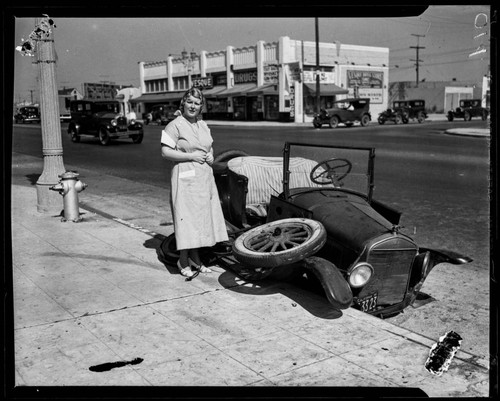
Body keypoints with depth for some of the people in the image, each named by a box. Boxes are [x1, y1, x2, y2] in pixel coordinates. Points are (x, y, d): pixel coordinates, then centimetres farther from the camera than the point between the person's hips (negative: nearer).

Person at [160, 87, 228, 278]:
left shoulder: (203, 125, 15)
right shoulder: (175, 125, -8)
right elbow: (165, 152, -14)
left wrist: (210, 155, 4)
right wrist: (191, 156, -18)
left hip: (204, 176, 7)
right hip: (185, 178, -7)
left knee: (202, 216, 10)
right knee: (185, 217, -5)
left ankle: (195, 258, 23)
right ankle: (183, 261, 6)